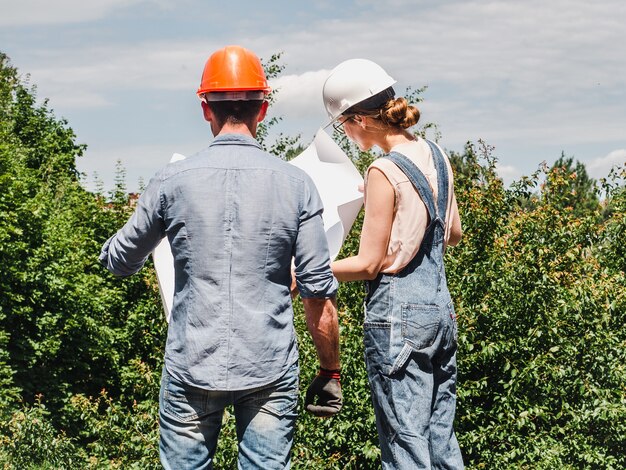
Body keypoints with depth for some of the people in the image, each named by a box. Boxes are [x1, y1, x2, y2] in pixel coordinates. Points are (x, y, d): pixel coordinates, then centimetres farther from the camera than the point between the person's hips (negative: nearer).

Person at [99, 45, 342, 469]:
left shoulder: (173, 181, -3)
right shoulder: (295, 184, -3)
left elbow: (119, 262, 11)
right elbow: (319, 292, -4)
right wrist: (330, 371, 8)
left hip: (191, 369, 0)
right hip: (270, 371, 0)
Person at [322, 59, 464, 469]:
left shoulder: (385, 172, -16)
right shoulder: (436, 155, 6)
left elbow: (368, 264, -14)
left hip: (398, 312, -8)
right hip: (441, 307, 8)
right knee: (441, 436, 15)